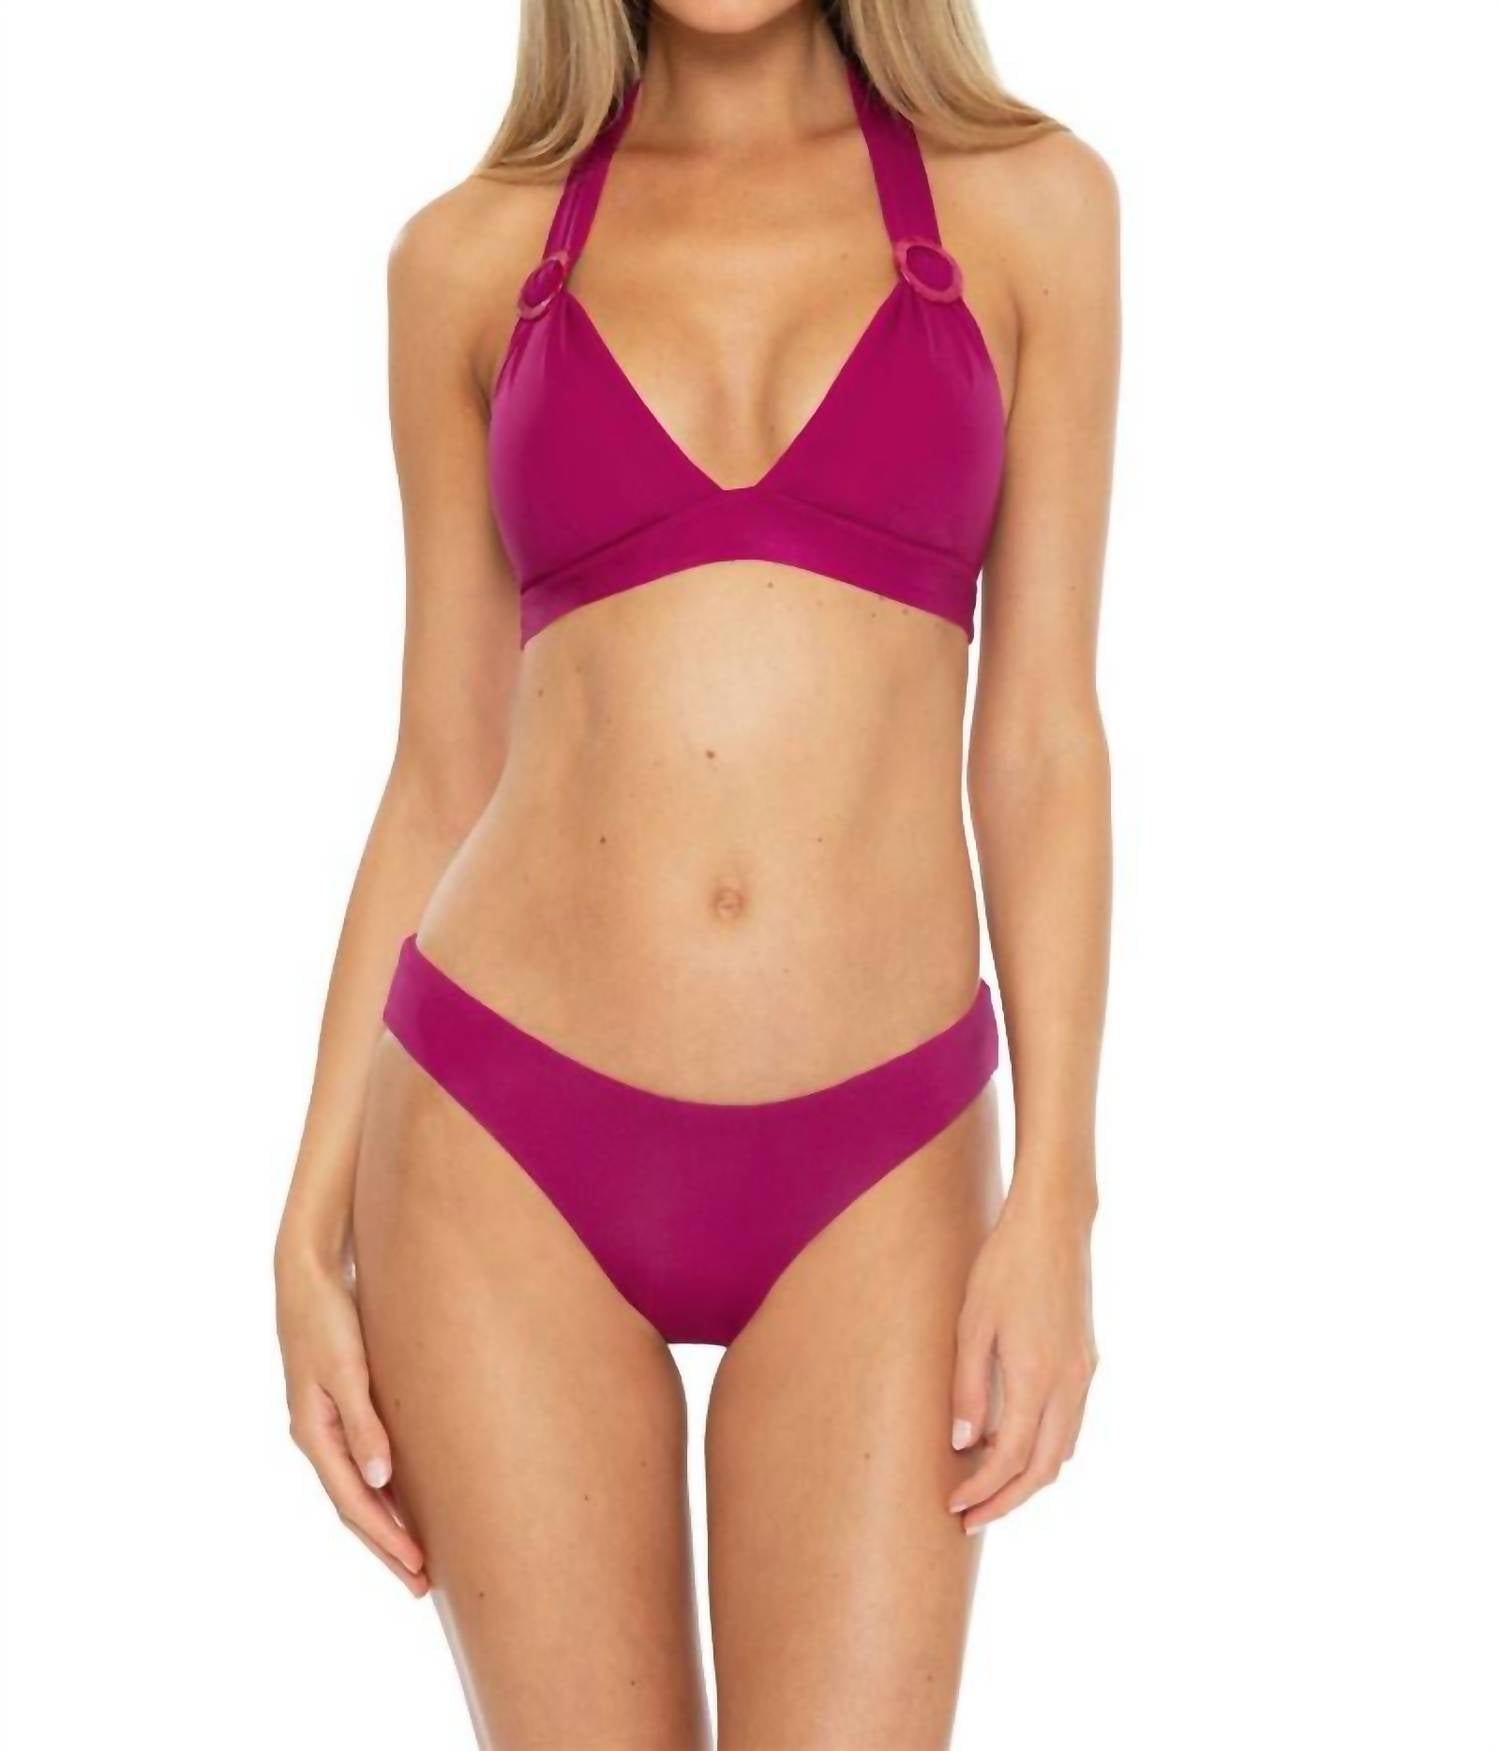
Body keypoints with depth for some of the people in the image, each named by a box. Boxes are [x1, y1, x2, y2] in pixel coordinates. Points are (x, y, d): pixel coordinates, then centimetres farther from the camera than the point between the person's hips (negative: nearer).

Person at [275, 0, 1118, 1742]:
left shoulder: (1028, 202, 4)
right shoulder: (471, 256, 5)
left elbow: (1039, 737, 0)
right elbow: (441, 776, 7)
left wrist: (1053, 1196, -7)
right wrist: (314, 1223, 3)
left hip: (869, 1177, 0)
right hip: (504, 1147, 1)